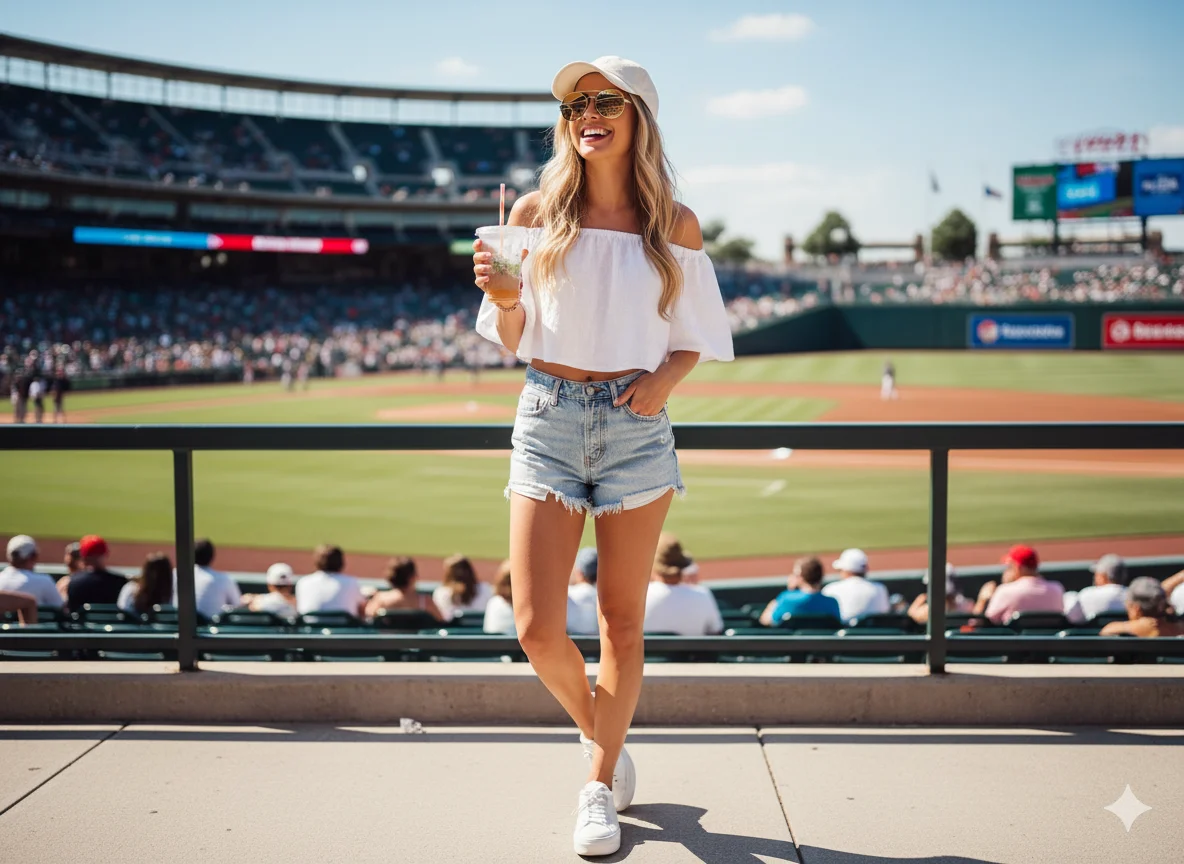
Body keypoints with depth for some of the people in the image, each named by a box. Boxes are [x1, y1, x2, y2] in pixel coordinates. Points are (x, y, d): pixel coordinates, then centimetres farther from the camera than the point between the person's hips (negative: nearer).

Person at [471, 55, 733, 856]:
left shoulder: (675, 224, 2)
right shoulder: (536, 213, 3)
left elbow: (695, 337, 10)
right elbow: (513, 339, 8)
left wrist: (665, 377, -11)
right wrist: (504, 296, -14)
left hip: (636, 424, 0)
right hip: (548, 418, 1)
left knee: (623, 621, 7)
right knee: (538, 627, -6)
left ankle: (601, 787, 27)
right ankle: (601, 737, 26)